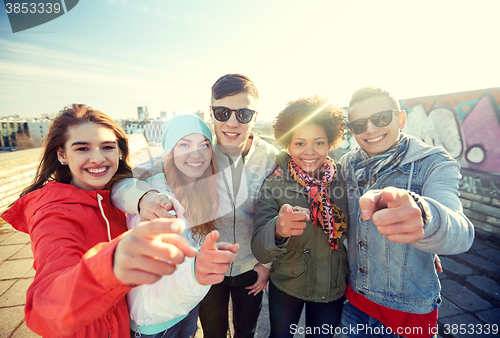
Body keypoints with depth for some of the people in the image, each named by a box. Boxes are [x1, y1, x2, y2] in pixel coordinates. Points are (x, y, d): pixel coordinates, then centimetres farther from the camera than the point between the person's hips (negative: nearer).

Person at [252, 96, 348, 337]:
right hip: (286, 287, -1)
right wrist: (278, 229, -46)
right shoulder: (274, 184, -20)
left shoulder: (343, 179, -13)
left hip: (333, 289, 2)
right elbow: (260, 252, -26)